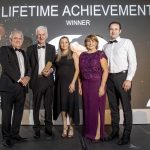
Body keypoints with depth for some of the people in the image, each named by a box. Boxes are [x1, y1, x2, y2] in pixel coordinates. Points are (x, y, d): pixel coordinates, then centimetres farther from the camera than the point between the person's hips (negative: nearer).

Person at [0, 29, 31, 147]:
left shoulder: (23, 53, 21)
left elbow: (28, 67, 15)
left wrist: (27, 77, -7)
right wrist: (19, 79, -15)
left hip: (22, 86, 6)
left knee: (19, 112, 9)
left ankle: (15, 134, 20)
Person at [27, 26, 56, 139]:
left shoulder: (51, 48, 8)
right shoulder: (31, 48, 7)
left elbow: (54, 63, 8)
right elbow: (28, 65, 4)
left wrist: (51, 70, -11)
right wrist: (29, 78, -5)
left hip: (48, 80, 0)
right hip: (36, 80, 0)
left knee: (48, 105, 8)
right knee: (36, 106, 8)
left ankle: (48, 128, 20)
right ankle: (37, 129, 20)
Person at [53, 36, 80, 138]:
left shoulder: (73, 54, 2)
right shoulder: (58, 56, 13)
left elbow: (77, 69, -5)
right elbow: (57, 70, 12)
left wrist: (73, 82, -15)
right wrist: (56, 82, 0)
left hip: (70, 82, -3)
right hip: (60, 83, 3)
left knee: (71, 104, 1)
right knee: (62, 104, 4)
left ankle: (71, 127, 16)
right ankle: (65, 127, 15)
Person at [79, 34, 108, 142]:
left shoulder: (100, 54, -4)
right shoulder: (83, 55, 10)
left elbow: (105, 70, -9)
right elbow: (80, 72, 11)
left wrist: (102, 86, -15)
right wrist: (80, 85, 6)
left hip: (97, 84, -4)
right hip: (85, 85, 5)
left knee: (97, 108, 1)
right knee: (87, 108, 9)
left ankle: (98, 133, 14)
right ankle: (89, 132, 24)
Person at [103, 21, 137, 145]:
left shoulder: (127, 42, 0)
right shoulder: (106, 46, 13)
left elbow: (133, 62, -6)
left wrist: (128, 79, -14)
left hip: (122, 76, -4)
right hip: (110, 77, 5)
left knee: (126, 106, 2)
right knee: (113, 106, 12)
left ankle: (126, 134, 13)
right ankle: (115, 131, 25)